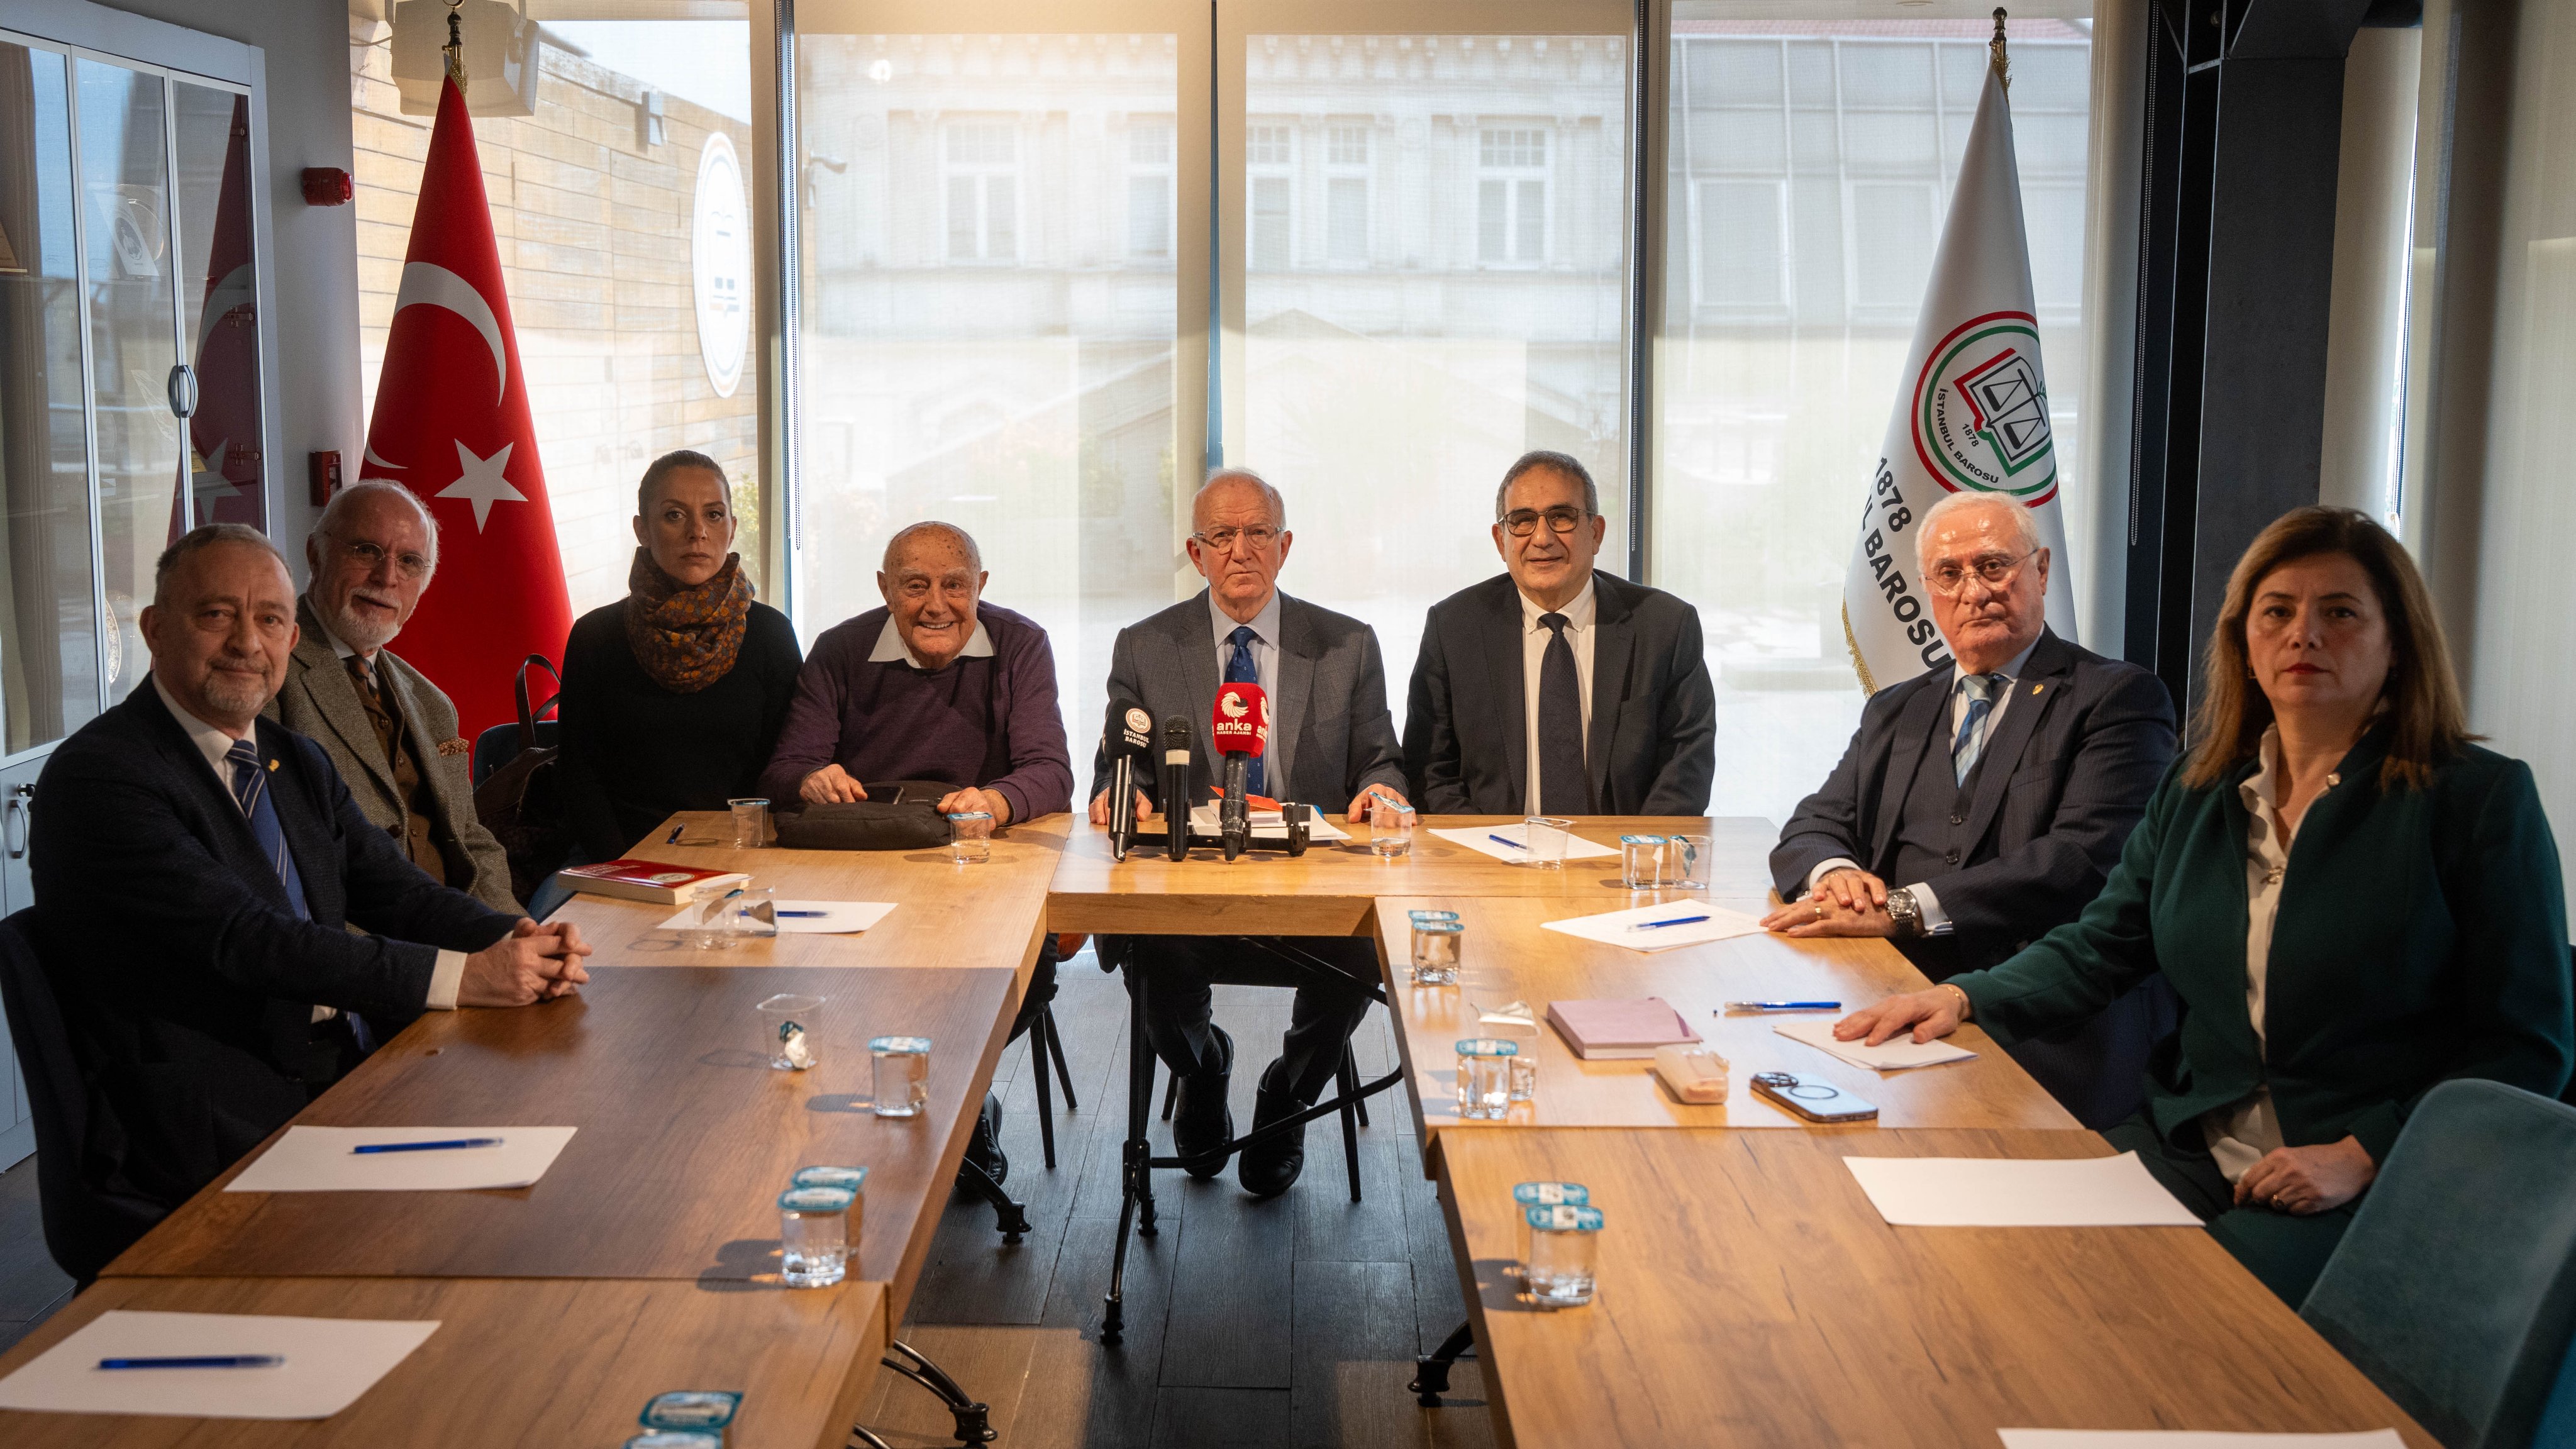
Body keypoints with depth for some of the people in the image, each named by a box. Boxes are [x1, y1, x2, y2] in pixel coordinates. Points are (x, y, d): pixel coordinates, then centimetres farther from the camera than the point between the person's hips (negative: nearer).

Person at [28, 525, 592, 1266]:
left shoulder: (298, 762, 17)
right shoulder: (98, 776, -10)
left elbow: (393, 889, 11)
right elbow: (246, 941, -19)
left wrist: (516, 942, -11)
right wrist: (460, 976, -25)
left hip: (355, 1074, 8)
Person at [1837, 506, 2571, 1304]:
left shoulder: (2483, 798, -3)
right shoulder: (2199, 793, 13)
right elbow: (2098, 947, 16)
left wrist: (2361, 1156, -16)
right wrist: (1966, 997, -4)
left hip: (2376, 1187, -5)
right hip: (2192, 1148, 5)